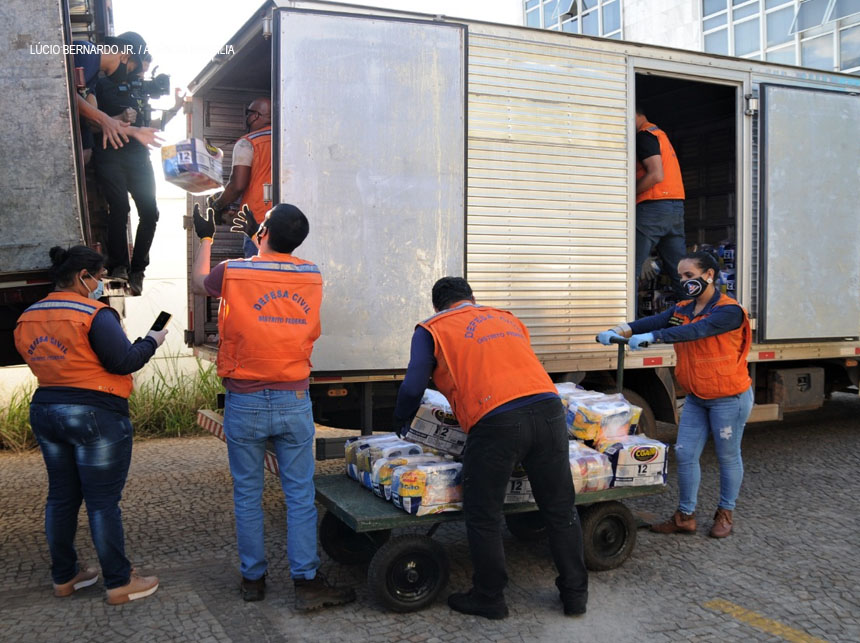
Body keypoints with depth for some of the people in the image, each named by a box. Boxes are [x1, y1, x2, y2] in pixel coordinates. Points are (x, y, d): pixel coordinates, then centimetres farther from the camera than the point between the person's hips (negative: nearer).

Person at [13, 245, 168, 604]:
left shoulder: (27, 318, 8)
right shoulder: (94, 314, -16)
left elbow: (39, 361, 15)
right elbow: (124, 362, -17)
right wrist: (151, 341, -2)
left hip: (45, 410, 8)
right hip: (96, 414, -7)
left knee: (61, 497, 16)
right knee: (103, 502, -1)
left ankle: (63, 577, 26)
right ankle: (119, 583, 8)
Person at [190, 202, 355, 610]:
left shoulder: (233, 273, -9)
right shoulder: (312, 278, -1)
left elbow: (198, 283, 15)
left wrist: (205, 239, 29)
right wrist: (261, 246, 35)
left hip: (244, 403, -1)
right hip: (293, 403, 1)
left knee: (247, 495, 11)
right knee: (300, 496, 7)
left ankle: (253, 579, 22)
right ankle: (306, 582, 10)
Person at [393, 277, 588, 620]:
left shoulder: (431, 329, 14)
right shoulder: (507, 318, 29)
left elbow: (413, 386, 6)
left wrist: (401, 422, 24)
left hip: (496, 421, -5)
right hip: (548, 409, 5)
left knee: (483, 517, 12)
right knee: (561, 510, 16)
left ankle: (489, 598, 24)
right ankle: (575, 593, 27)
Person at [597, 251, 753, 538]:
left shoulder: (728, 311, -18)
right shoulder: (682, 310, 4)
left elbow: (695, 331, -35)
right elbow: (652, 321, -13)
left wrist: (652, 337, -45)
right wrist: (616, 332, -30)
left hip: (729, 398, -7)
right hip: (696, 398, 7)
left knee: (728, 456, 9)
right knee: (685, 453, 6)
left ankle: (725, 514, 27)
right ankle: (685, 516, 18)